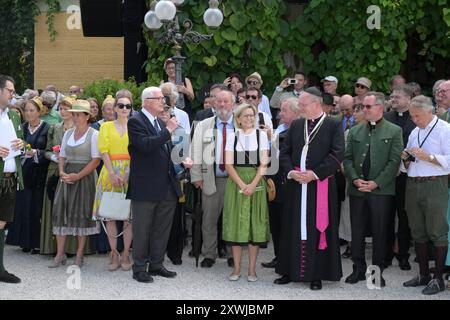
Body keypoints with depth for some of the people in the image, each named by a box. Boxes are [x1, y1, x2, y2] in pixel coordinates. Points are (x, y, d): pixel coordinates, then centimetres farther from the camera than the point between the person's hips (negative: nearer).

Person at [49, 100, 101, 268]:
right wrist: (62, 172, -5)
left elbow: (96, 160, -11)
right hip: (67, 177, 5)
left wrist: (78, 176, -17)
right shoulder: (68, 133, 13)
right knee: (61, 212, 0)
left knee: (82, 214, -2)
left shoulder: (94, 134, -4)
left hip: (85, 177, -5)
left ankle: (79, 255, 6)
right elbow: (62, 156, 15)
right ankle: (60, 254, 6)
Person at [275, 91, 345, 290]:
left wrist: (315, 174, -15)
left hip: (321, 186, -4)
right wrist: (290, 171, -6)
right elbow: (284, 152, 11)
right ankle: (290, 271, 15)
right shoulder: (295, 125, 12)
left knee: (317, 228, 0)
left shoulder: (333, 126, -2)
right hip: (296, 185, 4)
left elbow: (337, 154, -10)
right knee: (293, 228, 7)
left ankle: (316, 274, 7)